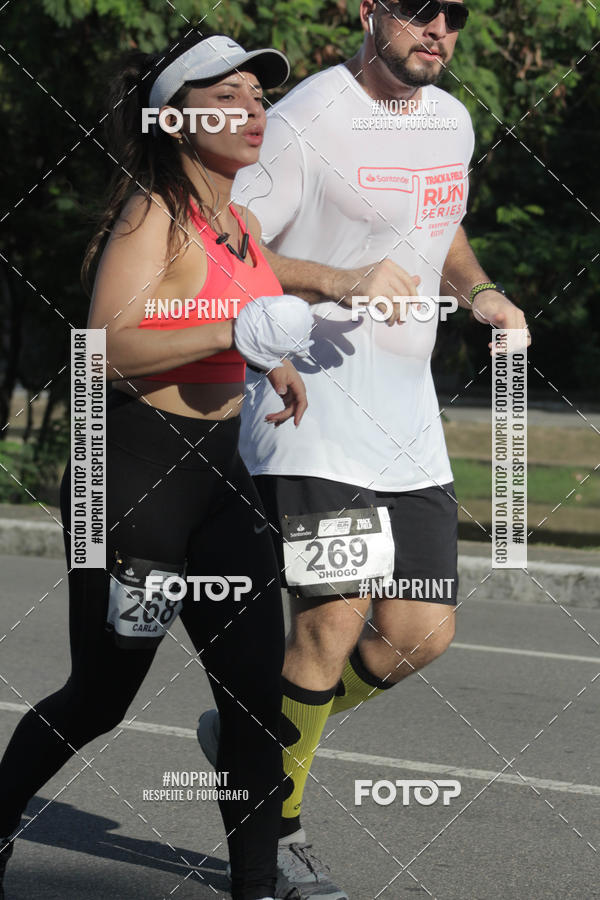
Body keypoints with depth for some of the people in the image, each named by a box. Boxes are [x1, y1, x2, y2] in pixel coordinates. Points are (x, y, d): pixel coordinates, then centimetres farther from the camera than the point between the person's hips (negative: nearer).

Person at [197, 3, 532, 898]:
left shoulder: (450, 119, 12)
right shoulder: (305, 122, -12)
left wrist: (480, 292, 10)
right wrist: (342, 283, -25)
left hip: (408, 421, 8)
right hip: (312, 405, -8)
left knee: (420, 634, 3)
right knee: (334, 622, -14)